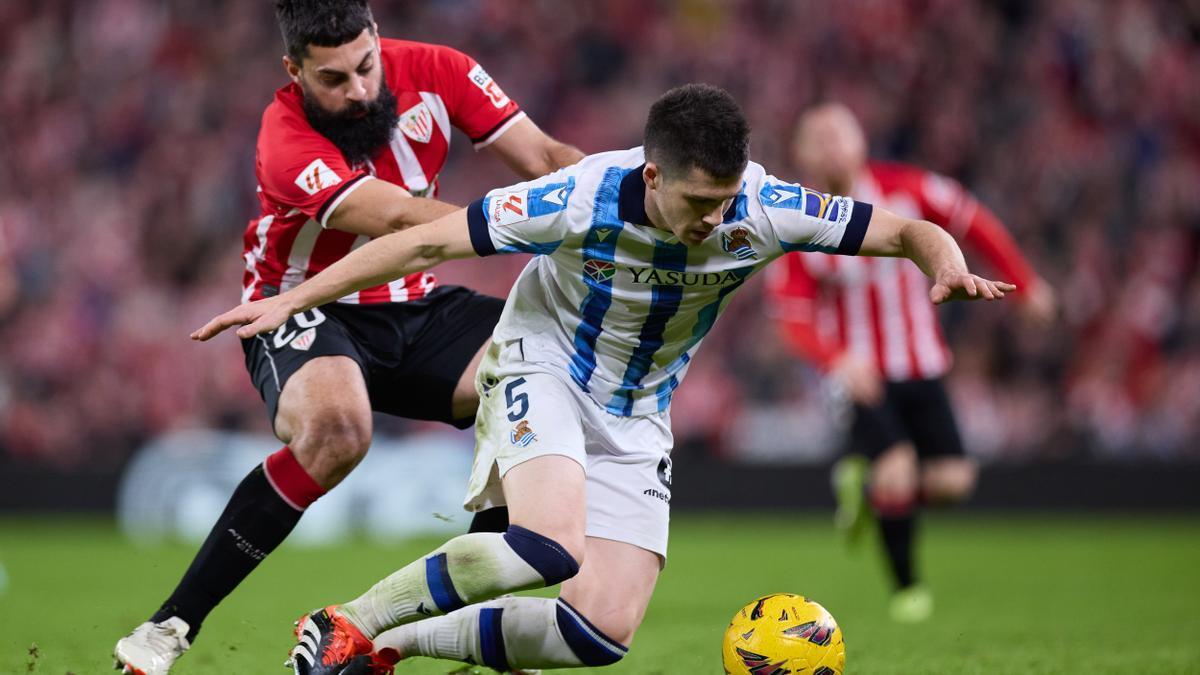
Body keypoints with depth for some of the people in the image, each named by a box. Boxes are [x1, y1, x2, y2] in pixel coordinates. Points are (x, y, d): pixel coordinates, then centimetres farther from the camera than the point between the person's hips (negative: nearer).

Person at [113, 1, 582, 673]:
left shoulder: (431, 70, -10)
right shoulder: (287, 140, -26)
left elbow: (545, 156, -9)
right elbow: (397, 218, -38)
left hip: (414, 308, 6)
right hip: (306, 310, -6)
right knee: (336, 428, -37)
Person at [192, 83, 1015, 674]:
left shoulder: (762, 210, -22)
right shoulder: (584, 199, -29)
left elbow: (906, 231, -13)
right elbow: (429, 241, -20)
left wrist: (948, 268, -37)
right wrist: (290, 300, -20)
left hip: (636, 417, 5)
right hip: (544, 364, -5)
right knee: (551, 544, -35)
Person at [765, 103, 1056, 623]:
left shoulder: (904, 189, -7)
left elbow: (971, 222, 7)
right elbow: (791, 314, -13)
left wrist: (1023, 284, 11)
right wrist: (837, 361, -31)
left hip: (922, 367, 4)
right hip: (859, 373, -4)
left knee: (952, 481, -5)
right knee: (897, 471, -22)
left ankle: (864, 482, 26)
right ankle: (906, 587, 2)